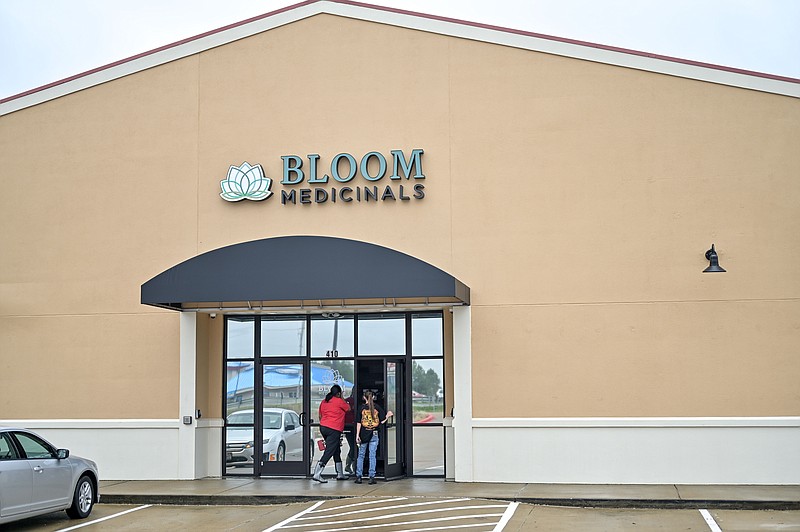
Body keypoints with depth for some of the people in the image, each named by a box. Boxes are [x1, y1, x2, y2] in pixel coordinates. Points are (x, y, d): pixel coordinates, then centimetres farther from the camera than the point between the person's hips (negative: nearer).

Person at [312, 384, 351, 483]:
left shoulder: (324, 402, 13)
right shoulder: (339, 401, -7)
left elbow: (320, 416, 19)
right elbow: (349, 408, 8)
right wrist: (342, 399, 16)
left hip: (323, 427, 8)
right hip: (334, 429, -8)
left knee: (336, 451, 18)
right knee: (328, 452, -8)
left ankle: (340, 474, 24)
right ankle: (317, 474, -16)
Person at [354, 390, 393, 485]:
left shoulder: (362, 407, -2)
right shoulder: (377, 407, -2)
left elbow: (358, 422, -3)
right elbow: (382, 421, -2)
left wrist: (357, 435, -1)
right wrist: (388, 415, 16)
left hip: (364, 434, 0)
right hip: (374, 434, 0)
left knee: (361, 455, 10)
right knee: (372, 456, 3)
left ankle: (358, 476, 9)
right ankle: (371, 477, 2)